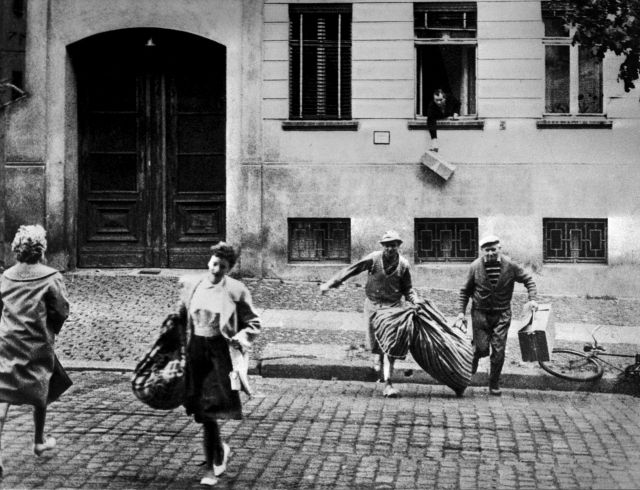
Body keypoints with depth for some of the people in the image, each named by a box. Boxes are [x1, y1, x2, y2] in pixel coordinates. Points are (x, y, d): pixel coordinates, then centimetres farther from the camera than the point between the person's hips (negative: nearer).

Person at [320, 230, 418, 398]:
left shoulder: (403, 264, -3)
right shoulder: (373, 259, -9)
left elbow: (407, 289, 8)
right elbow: (350, 270, -5)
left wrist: (416, 301, -11)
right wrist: (330, 284, -6)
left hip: (393, 306, 0)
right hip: (372, 304, 0)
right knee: (374, 343, 7)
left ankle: (387, 383, -9)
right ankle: (379, 360, 43)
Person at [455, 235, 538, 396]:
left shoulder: (510, 265, -7)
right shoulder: (475, 266, -8)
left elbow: (528, 280, 5)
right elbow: (465, 291, 3)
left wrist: (532, 299, -9)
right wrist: (461, 312, -3)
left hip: (502, 314, 1)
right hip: (480, 312, -1)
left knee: (499, 351, -1)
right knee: (482, 349, -5)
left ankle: (494, 385, 15)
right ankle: (474, 356, 33)